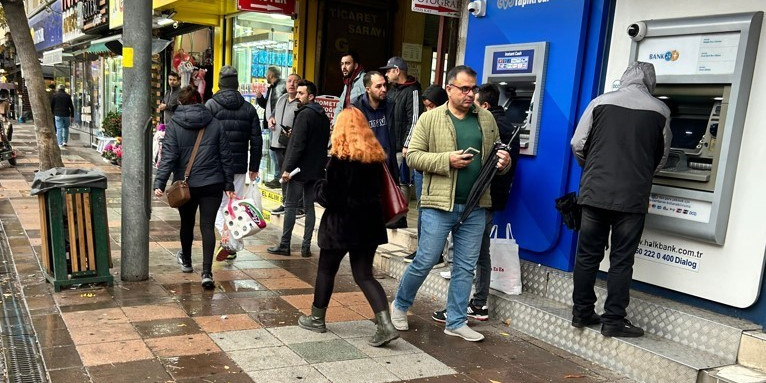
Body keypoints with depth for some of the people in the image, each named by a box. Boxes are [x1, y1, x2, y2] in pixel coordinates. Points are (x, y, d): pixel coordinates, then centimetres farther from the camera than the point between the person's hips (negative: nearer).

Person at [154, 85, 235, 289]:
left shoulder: (174, 125, -4)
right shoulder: (214, 124, 2)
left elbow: (168, 157, -13)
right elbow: (226, 156, 3)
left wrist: (159, 183, -13)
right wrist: (229, 184, 9)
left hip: (185, 185, 0)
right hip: (212, 184, 0)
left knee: (187, 223, 19)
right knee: (208, 226, 0)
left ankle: (186, 260, 42)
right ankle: (207, 272, -9)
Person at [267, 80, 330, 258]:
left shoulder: (304, 114, -13)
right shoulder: (323, 116, 13)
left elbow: (298, 144, -19)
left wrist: (288, 168, -17)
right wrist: (320, 165, 17)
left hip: (300, 169, -8)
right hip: (316, 169, 8)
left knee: (290, 206, 0)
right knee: (309, 207, 10)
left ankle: (284, 245, 5)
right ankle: (306, 246, 11)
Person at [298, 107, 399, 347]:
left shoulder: (340, 158, -14)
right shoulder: (376, 156, 2)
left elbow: (329, 197, -14)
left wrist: (319, 188, 5)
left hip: (342, 223, -5)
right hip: (369, 222, 5)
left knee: (326, 270, 14)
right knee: (364, 274, 9)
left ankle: (317, 318, 29)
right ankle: (386, 325, -4)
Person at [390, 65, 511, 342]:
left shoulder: (486, 119, 11)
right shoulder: (430, 119, -1)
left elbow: (496, 153, 20)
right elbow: (413, 156, -5)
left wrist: (504, 162, -4)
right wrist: (447, 160, -16)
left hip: (475, 207, 4)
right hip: (439, 204, -4)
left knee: (465, 267, 10)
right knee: (425, 261, 2)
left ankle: (456, 322, 23)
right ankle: (399, 306, 26)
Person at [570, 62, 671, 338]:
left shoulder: (600, 102, 1)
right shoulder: (660, 111, 1)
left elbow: (578, 145, 2)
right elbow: (662, 157, 11)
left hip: (594, 191, 1)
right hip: (632, 197, -1)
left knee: (587, 255, 10)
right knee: (621, 260, 6)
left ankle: (581, 312, 18)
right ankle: (613, 320, 10)